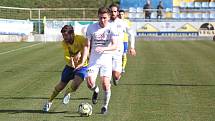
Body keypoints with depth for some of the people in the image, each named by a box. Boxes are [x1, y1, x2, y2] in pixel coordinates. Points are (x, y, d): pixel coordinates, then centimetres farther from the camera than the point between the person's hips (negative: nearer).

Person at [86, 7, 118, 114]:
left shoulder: (111, 28, -6)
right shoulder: (91, 27, 0)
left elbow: (115, 46, -14)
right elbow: (87, 44, 6)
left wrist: (103, 49, -31)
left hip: (106, 60, -1)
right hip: (93, 60, 1)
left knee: (105, 84, -10)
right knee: (90, 83, -14)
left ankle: (105, 106, 15)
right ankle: (96, 91, 23)